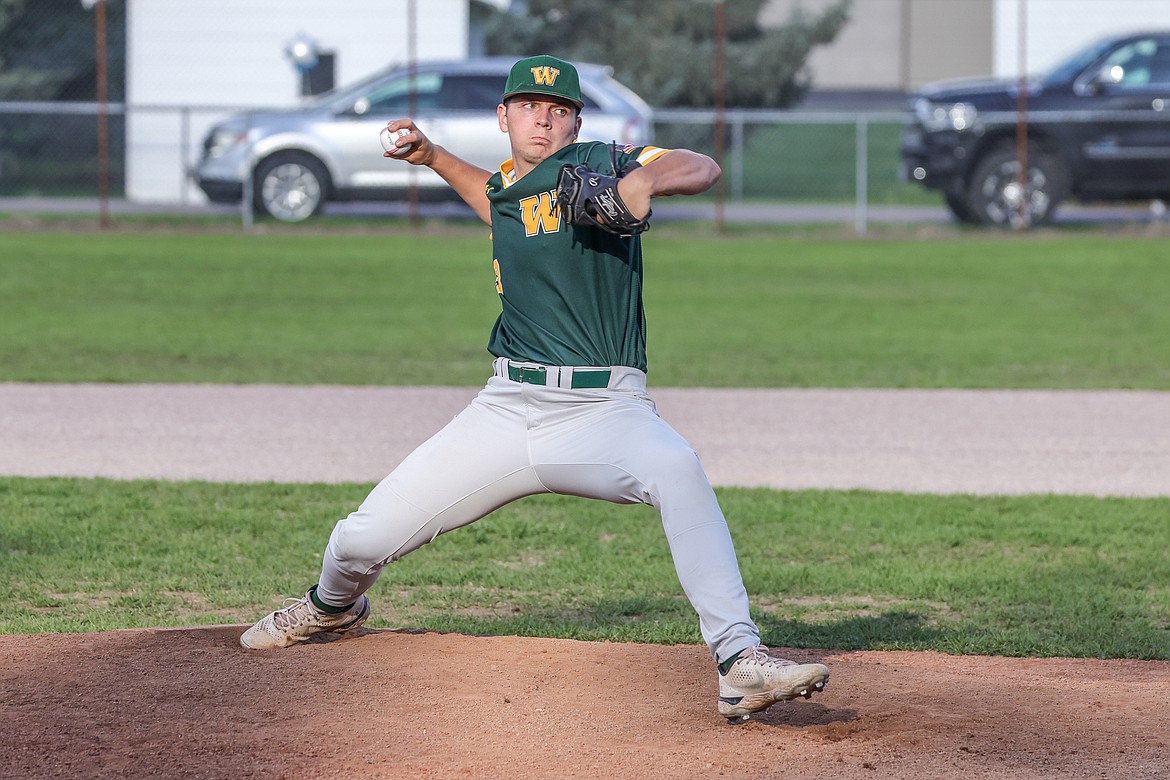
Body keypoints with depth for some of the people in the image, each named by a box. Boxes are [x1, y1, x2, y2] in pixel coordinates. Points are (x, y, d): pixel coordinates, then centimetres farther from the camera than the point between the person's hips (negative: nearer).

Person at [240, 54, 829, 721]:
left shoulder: (595, 166, -2)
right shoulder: (506, 183, 15)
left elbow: (704, 169, -14)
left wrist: (645, 179, -33)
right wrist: (433, 157, 32)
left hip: (602, 411, -5)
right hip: (506, 412, 5)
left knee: (676, 468, -39)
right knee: (363, 540, 3)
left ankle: (740, 663, -42)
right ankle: (333, 607, 42)